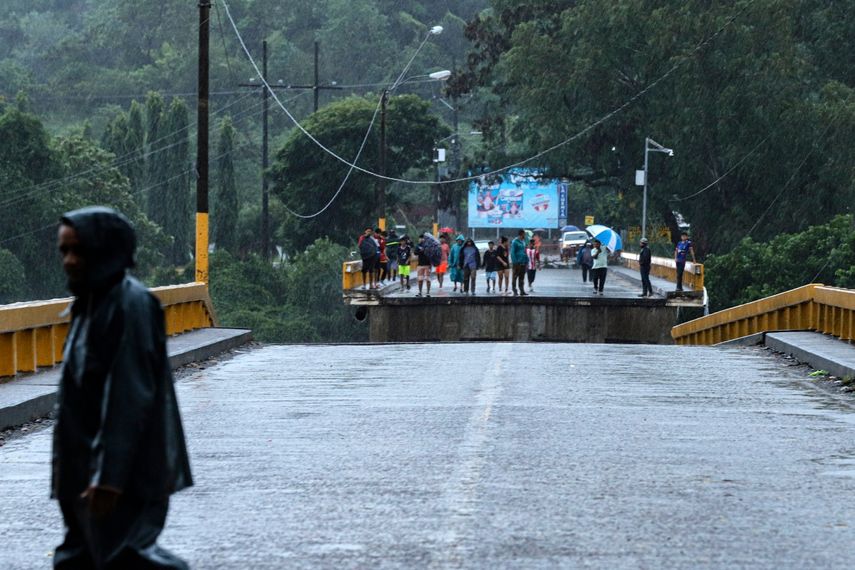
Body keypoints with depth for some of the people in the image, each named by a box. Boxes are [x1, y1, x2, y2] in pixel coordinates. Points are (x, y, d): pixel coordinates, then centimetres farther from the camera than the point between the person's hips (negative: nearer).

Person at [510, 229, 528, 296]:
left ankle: (522, 291, 13)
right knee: (515, 277, -2)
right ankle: (514, 291, 0)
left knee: (522, 277, 10)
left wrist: (526, 260, 13)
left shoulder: (523, 242, 15)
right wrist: (515, 262, -18)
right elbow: (512, 253, -12)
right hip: (517, 263, -8)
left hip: (523, 263, 8)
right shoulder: (515, 242, -9)